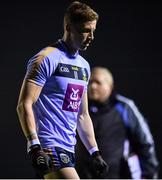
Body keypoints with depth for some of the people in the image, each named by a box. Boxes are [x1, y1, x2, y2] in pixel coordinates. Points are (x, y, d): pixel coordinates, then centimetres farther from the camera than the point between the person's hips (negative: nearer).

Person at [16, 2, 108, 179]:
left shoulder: (83, 66, 19)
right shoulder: (47, 58, -8)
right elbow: (24, 105, -14)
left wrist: (94, 152, 18)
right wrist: (34, 146, -23)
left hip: (68, 149, 9)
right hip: (48, 147, -9)